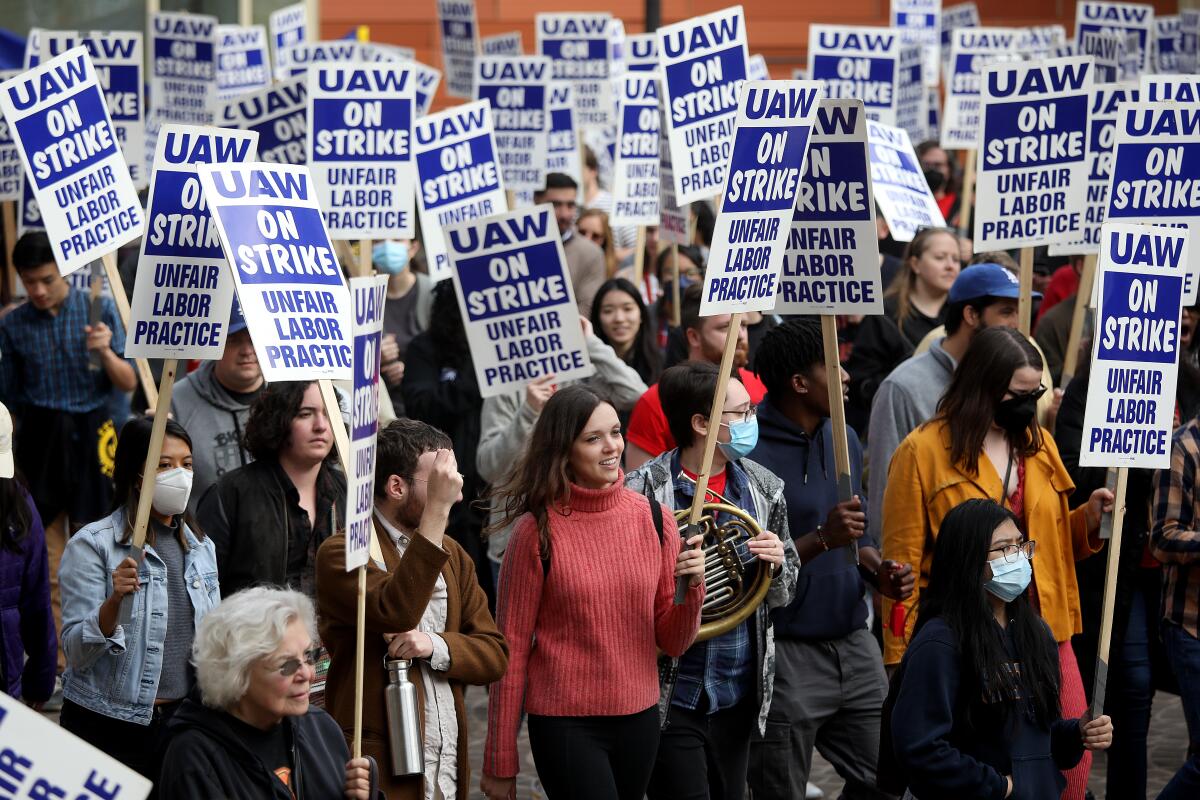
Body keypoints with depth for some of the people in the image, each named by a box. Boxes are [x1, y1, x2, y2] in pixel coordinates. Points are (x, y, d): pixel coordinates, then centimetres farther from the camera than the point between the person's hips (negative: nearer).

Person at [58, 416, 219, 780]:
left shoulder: (202, 548, 9)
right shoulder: (93, 545, -9)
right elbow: (76, 652, -14)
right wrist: (115, 600, -29)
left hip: (182, 722, 5)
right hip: (109, 726, -5)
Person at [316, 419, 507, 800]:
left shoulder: (452, 555, 15)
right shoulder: (342, 552, -8)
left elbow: (495, 655, 9)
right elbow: (395, 614, -27)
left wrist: (435, 644, -12)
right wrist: (437, 509, -26)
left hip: (450, 764, 7)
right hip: (381, 767, -6)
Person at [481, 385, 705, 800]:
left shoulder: (654, 519, 1)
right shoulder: (538, 530, -10)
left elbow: (672, 642, 5)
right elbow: (512, 647, -5)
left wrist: (692, 588, -15)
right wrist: (500, 763, -2)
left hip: (639, 719, 4)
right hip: (566, 722, -4)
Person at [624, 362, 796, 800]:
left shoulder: (763, 488, 4)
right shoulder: (642, 490, -12)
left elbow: (784, 594, 12)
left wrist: (775, 567, -9)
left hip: (740, 693, 5)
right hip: (672, 694, -5)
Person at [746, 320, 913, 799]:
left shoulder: (844, 439, 10)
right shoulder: (751, 456, -14)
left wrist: (879, 572, 0)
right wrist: (821, 539, -26)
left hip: (854, 646, 7)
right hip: (787, 654, -7)